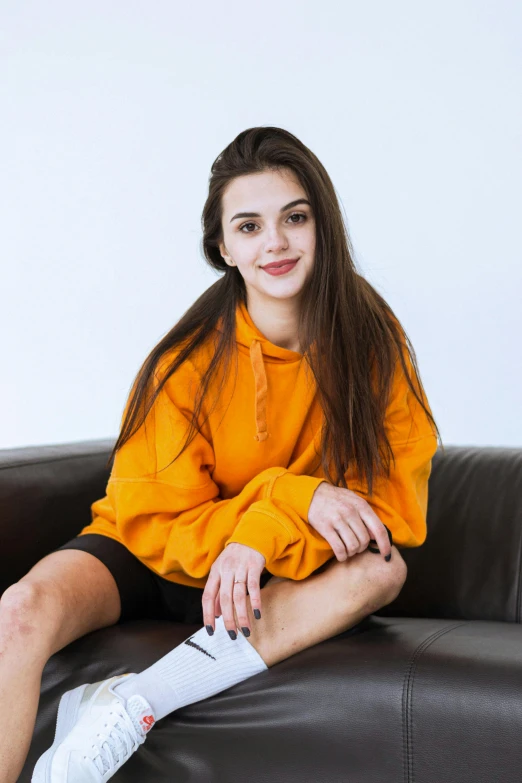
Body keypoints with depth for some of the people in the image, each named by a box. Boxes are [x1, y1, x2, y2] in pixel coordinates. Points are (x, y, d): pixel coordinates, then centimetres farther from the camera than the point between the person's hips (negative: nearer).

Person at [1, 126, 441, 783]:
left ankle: (131, 705, -32)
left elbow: (399, 501, -14)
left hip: (273, 574, 2)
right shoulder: (191, 359, -16)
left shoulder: (373, 341, -11)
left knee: (382, 569, -29)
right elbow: (156, 524, -13)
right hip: (154, 559, -2)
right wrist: (292, 496, -28)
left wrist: (265, 535, -30)